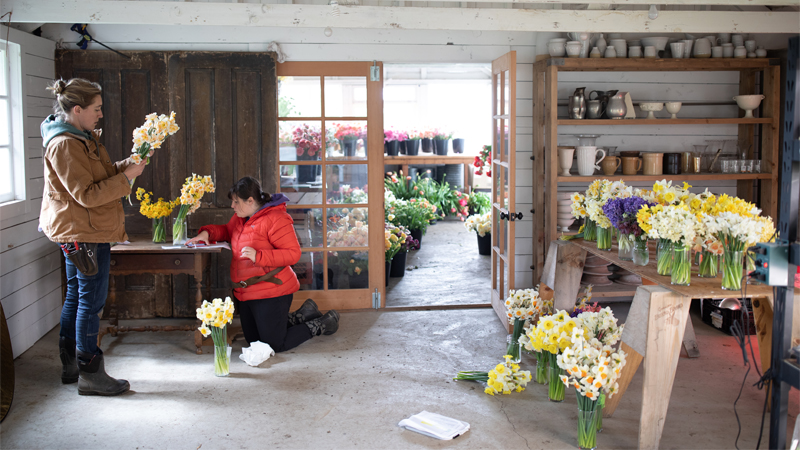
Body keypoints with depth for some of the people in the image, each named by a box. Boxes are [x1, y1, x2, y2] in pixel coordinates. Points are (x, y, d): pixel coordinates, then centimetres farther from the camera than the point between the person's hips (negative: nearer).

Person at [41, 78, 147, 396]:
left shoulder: (80, 139, 14)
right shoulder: (64, 145, -18)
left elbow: (97, 176, 18)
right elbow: (87, 195, -22)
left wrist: (124, 166, 3)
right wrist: (126, 176, -19)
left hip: (83, 231, 11)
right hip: (83, 232, -11)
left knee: (76, 297, 15)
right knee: (91, 300, -5)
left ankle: (71, 366, 26)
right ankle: (90, 375, 3)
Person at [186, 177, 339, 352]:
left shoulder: (276, 219, -19)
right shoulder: (241, 217, 9)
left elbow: (293, 253, -23)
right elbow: (227, 231, 27)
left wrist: (258, 256, -30)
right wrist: (207, 233, 6)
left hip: (270, 293, -10)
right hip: (247, 293, 10)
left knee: (276, 346, -2)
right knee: (253, 341, 20)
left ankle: (322, 324, 16)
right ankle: (304, 315, 28)